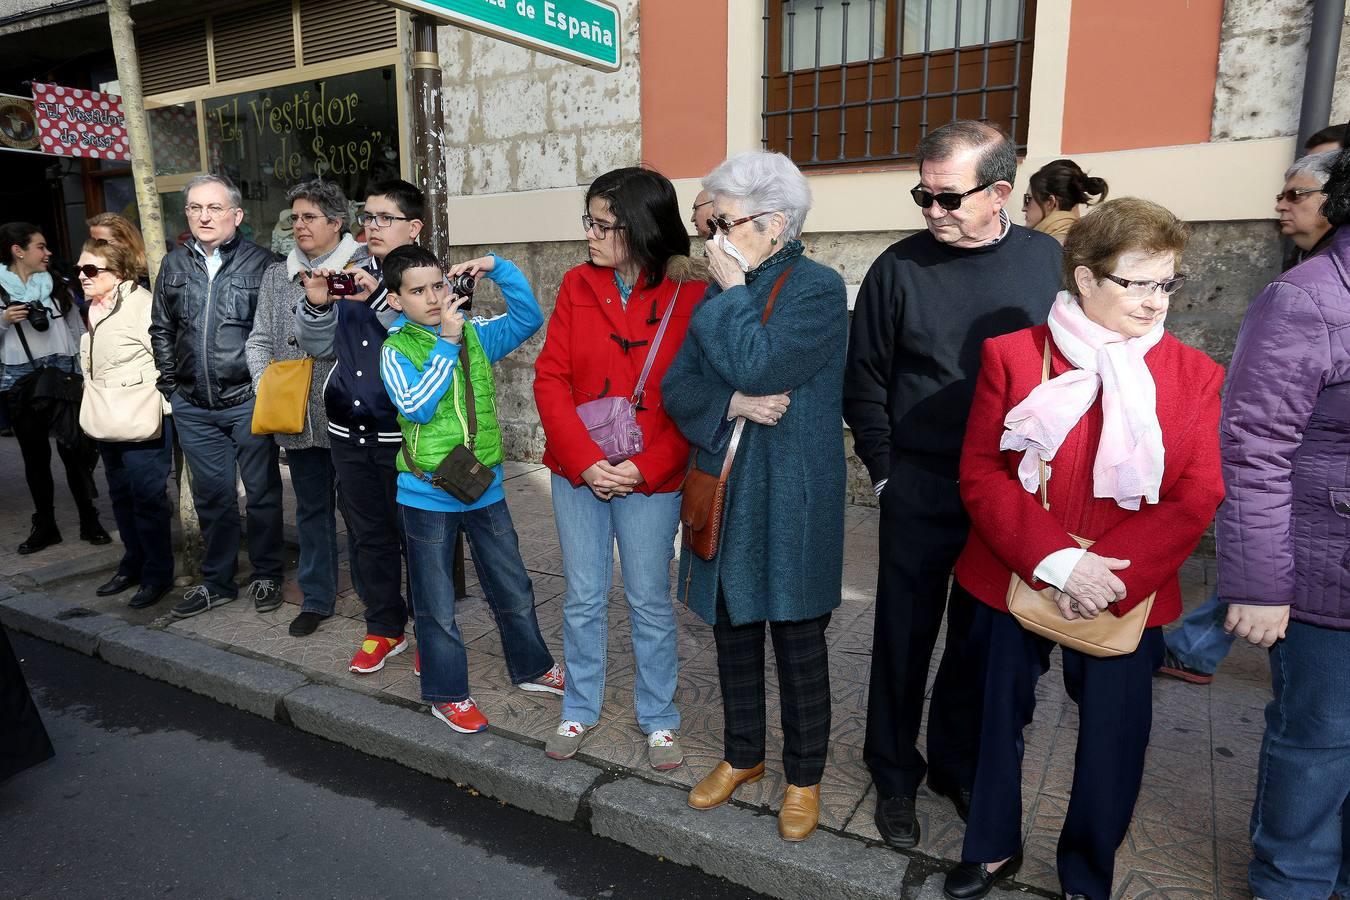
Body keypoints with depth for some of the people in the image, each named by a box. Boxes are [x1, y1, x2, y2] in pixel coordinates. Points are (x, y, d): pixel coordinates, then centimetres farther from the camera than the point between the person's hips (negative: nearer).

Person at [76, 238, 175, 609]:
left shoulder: (141, 303, -12)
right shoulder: (95, 309, 14)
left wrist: (155, 410, -18)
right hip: (108, 421, 9)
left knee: (148, 496, -4)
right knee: (121, 495, 16)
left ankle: (157, 575, 7)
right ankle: (134, 564, 28)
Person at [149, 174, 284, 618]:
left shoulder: (260, 263, -5)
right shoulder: (174, 264, 8)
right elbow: (161, 329, 17)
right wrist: (171, 383, 11)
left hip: (248, 402, -4)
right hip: (193, 407, 4)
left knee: (262, 491, 7)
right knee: (211, 495, 13)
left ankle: (267, 576, 23)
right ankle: (217, 580, 27)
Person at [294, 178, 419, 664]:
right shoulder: (350, 276, 9)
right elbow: (321, 347, 10)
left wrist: (380, 299, -29)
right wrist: (317, 304, -8)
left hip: (402, 434, -5)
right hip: (349, 432, 6)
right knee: (367, 534, 15)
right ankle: (383, 625, 31)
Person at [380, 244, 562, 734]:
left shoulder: (474, 333, 1)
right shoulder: (396, 350, -8)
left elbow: (529, 318, -7)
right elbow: (416, 407, -23)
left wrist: (498, 268, -14)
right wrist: (446, 342, -24)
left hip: (485, 488, 4)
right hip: (428, 496, -3)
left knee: (513, 587, 17)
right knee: (436, 604, 10)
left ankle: (531, 667, 38)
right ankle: (447, 694, 27)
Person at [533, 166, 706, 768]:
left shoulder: (690, 296, -9)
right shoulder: (577, 286, 0)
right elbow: (550, 379, -3)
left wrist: (643, 469, -16)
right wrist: (585, 461, -13)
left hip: (650, 479, -2)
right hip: (577, 473, 3)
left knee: (650, 602, 10)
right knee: (583, 599, 14)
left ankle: (658, 719, 30)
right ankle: (579, 710, 34)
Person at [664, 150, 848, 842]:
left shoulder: (818, 287, -10)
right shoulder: (721, 291, 8)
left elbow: (758, 367, -24)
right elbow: (676, 385, 3)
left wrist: (733, 290, -12)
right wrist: (732, 404, -15)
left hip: (790, 497, -6)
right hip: (722, 488, 6)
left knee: (797, 641, 8)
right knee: (731, 628, 17)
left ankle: (804, 777, 29)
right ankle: (742, 755, 38)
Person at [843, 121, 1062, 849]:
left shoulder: (1048, 261, 0)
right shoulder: (899, 267, -5)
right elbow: (862, 380, 0)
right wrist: (885, 471, -2)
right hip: (920, 491, -1)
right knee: (905, 635, 9)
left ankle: (957, 766, 36)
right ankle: (895, 774, 29)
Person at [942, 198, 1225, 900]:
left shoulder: (1194, 375, -2)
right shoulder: (1010, 355, -5)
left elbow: (1197, 498, -7)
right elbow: (980, 474, -10)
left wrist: (1112, 574, -19)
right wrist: (1055, 563, -20)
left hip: (1128, 594, 1)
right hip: (1013, 581, 0)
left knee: (1113, 738, 11)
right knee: (999, 716, 16)